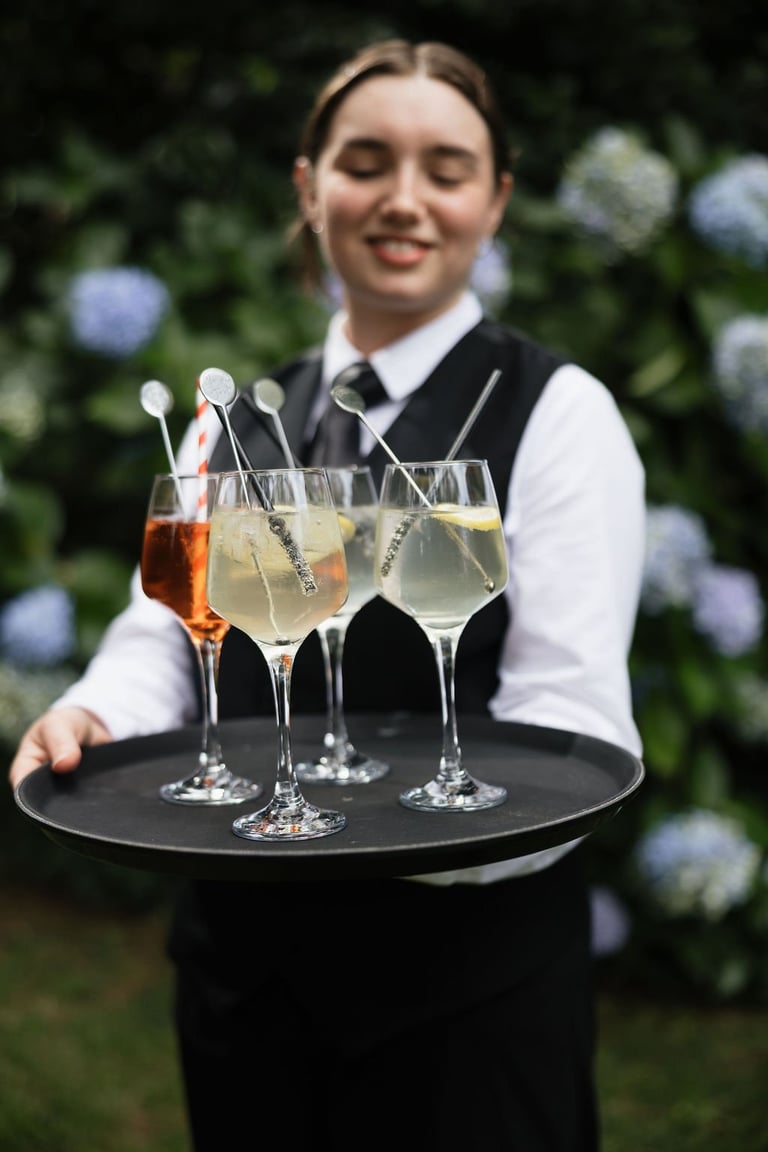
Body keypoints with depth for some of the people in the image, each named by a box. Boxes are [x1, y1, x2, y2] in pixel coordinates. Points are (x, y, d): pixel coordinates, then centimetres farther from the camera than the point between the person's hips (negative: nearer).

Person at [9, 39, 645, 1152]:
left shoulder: (559, 411, -7)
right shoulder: (240, 418, 9)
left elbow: (571, 715, -14)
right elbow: (167, 622, 6)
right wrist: (92, 717, -16)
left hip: (466, 966, -4)